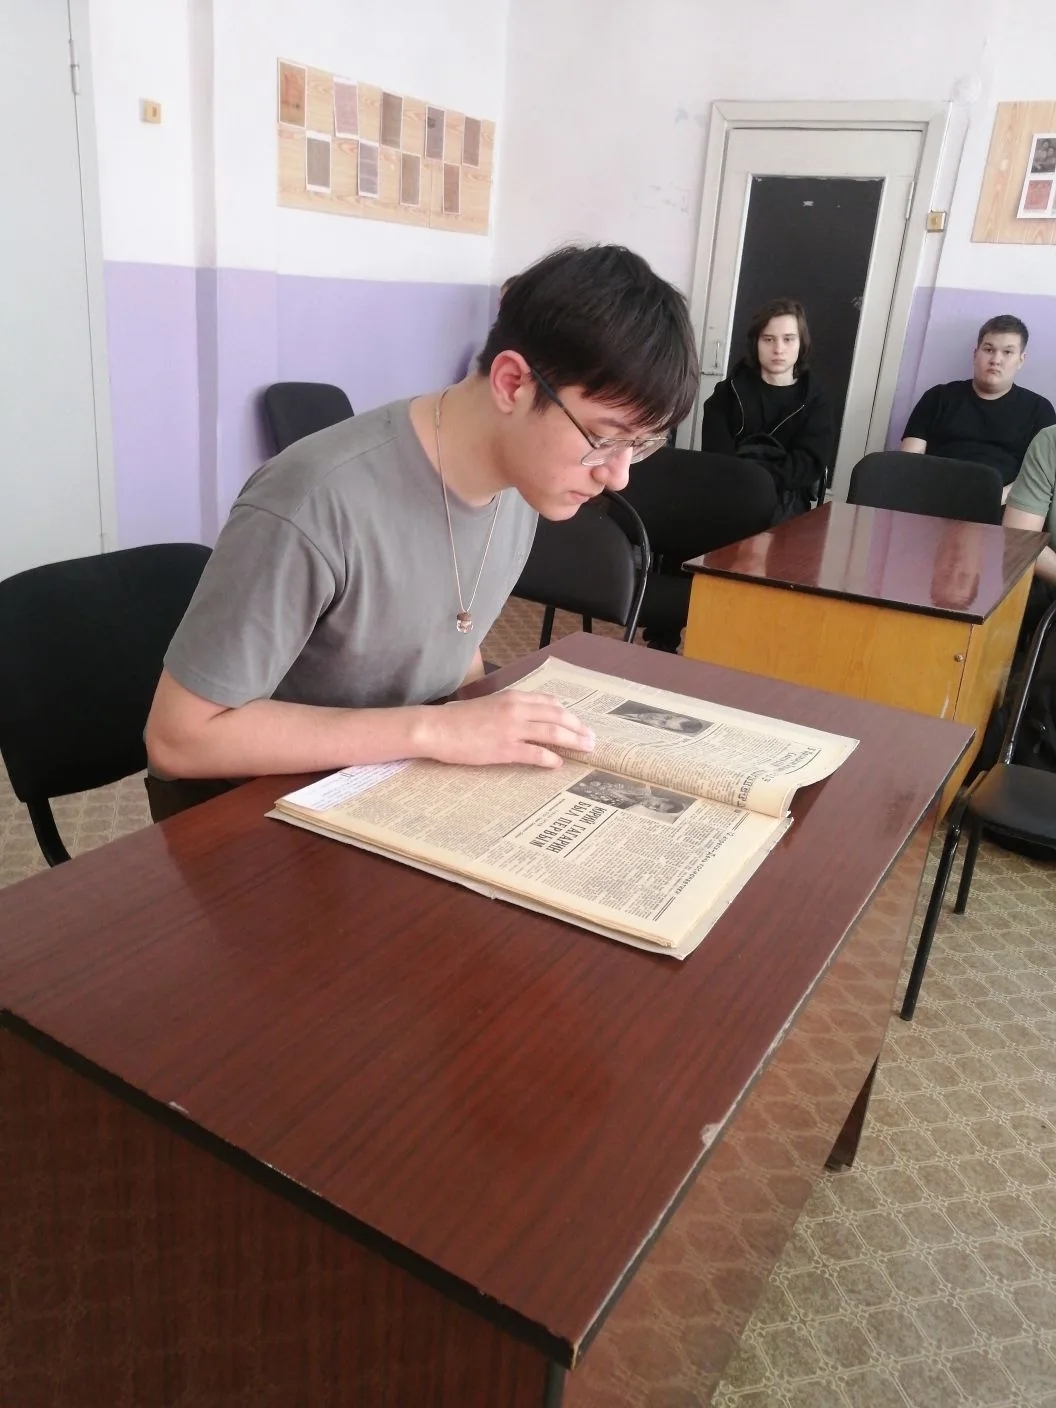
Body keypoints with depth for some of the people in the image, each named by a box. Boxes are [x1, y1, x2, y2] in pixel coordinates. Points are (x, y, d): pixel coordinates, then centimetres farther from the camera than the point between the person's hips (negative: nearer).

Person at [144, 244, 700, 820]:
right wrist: (432, 729, -29)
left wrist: (486, 725, -9)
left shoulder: (521, 479, -7)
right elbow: (180, 735, -25)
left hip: (394, 780, 6)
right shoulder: (316, 506, -30)